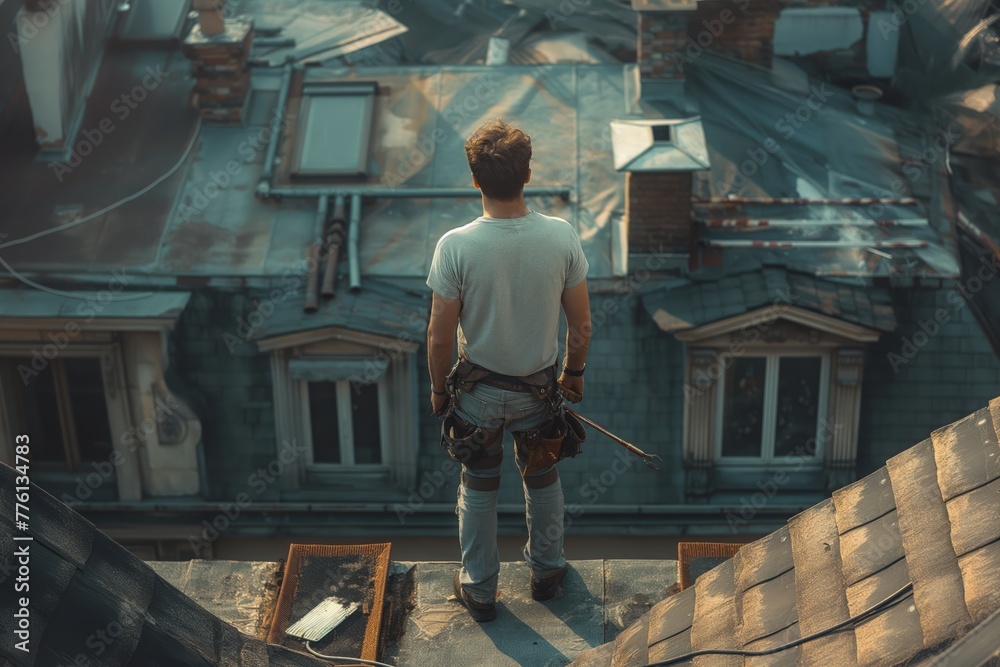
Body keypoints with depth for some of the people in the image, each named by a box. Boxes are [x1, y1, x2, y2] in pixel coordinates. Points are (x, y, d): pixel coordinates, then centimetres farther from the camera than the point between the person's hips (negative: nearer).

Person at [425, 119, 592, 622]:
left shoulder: (456, 246, -26)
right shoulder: (561, 237, -20)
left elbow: (440, 335, -16)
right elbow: (580, 324, -8)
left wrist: (438, 388, 2)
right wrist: (574, 372, 10)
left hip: (479, 391, -1)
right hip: (541, 387, 2)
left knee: (479, 487, 21)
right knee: (542, 479, 26)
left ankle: (479, 589, 37)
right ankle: (546, 571, 46)